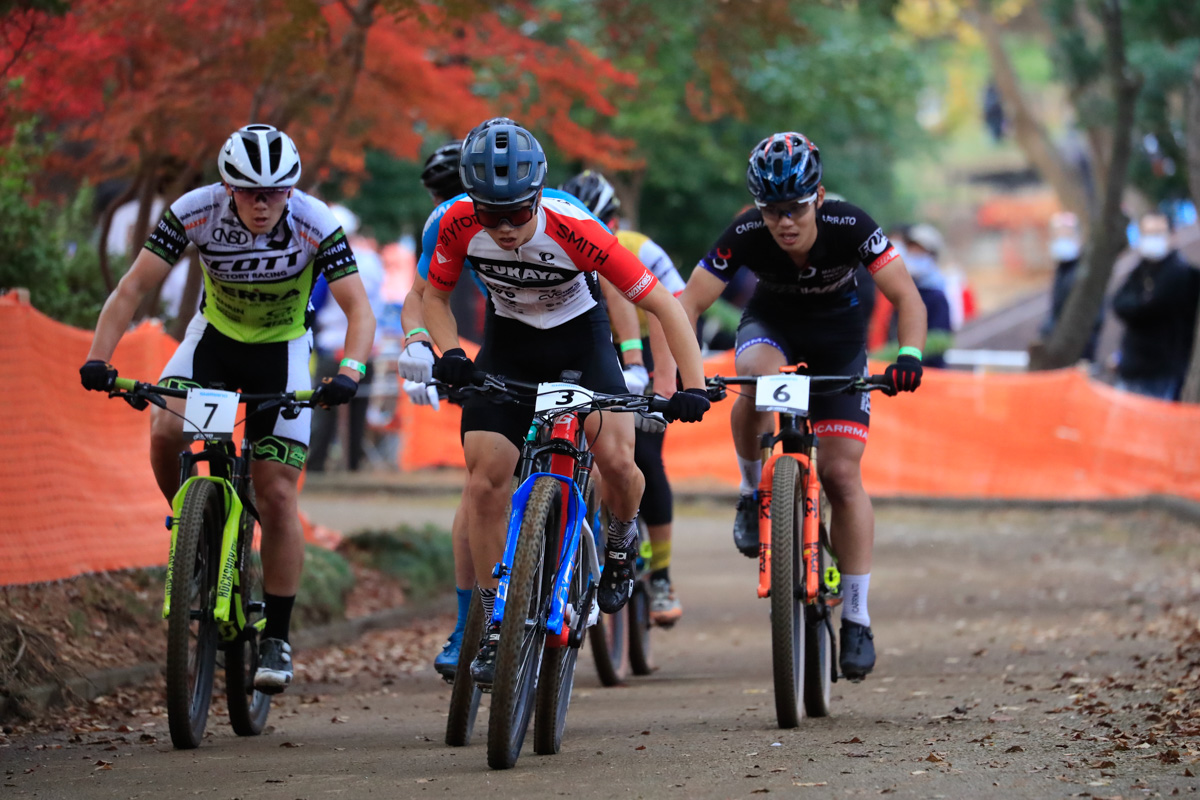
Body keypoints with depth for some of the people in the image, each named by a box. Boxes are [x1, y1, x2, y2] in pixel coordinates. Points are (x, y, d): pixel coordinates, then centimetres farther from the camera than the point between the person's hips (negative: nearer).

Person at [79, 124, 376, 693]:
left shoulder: (315, 225, -27)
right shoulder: (195, 212, -25)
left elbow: (358, 309, -29)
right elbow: (133, 288, -22)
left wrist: (348, 372, -47)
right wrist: (98, 357, -35)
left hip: (282, 350, -1)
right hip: (214, 336, 1)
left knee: (277, 496, -10)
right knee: (165, 430, -28)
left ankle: (276, 639, 2)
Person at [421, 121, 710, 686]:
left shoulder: (574, 232, -32)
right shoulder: (461, 226, -23)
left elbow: (663, 305, -26)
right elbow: (434, 296, -3)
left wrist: (693, 386, -33)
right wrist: (449, 354, -21)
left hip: (579, 338, -2)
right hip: (508, 342, 2)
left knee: (616, 459, -22)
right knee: (485, 479, -12)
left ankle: (621, 540, 14)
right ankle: (493, 624, 1)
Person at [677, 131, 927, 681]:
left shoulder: (849, 227, -30)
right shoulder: (745, 237, -29)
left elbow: (907, 298, -30)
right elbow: (687, 305, -28)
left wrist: (910, 356, -48)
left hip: (837, 336, 0)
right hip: (772, 324, 0)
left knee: (842, 474, -10)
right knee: (758, 377, -38)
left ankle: (857, 619, -2)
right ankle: (753, 493, -13)